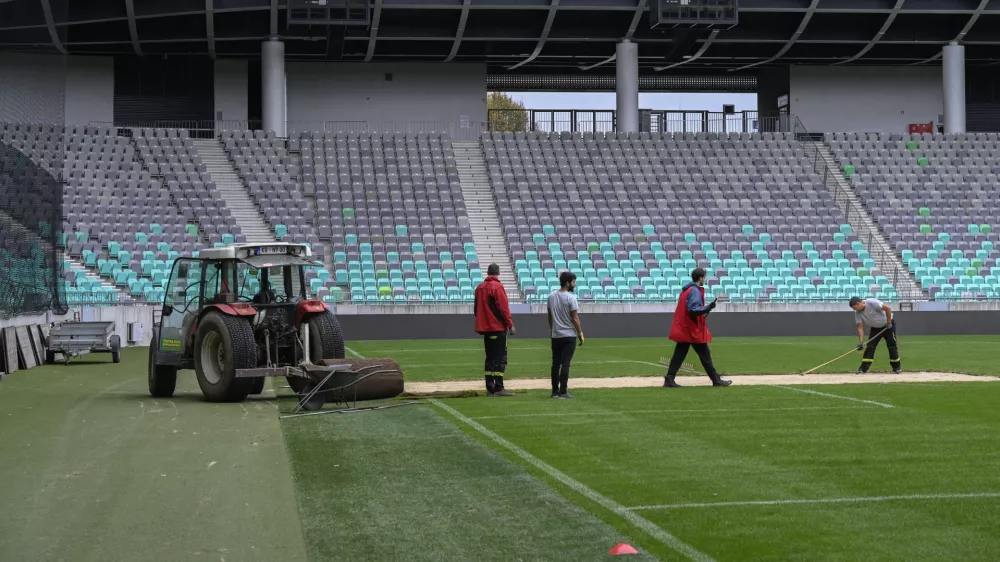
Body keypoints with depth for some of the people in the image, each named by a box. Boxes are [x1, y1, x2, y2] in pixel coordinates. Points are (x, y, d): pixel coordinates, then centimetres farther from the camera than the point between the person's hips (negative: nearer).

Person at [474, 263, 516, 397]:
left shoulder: (480, 287, 11)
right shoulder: (497, 287, -11)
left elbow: (476, 308, 16)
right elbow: (503, 308, -15)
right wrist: (510, 324, -10)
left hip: (485, 328, 7)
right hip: (498, 328, -7)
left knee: (490, 358, 11)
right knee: (500, 358, -6)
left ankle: (490, 388, 10)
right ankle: (498, 388, -10)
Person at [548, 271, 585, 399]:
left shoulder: (551, 296, 6)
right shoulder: (570, 298, -13)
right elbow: (575, 318, -14)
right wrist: (580, 333, -6)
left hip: (555, 335, 6)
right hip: (569, 335, -6)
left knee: (556, 363, 11)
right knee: (565, 363, -5)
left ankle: (555, 391, 14)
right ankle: (562, 392, -7)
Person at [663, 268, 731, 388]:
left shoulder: (686, 290, 14)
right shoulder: (695, 291, -15)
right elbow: (693, 309, -26)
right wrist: (708, 308, -32)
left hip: (682, 330, 9)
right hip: (693, 330, -9)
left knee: (679, 355, 6)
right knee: (705, 355, 0)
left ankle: (669, 380, -1)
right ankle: (716, 380, 6)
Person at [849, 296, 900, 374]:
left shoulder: (872, 303, -29)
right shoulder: (857, 313, -10)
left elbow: (887, 308, -30)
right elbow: (860, 327, -11)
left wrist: (889, 323, -24)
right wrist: (860, 342, -22)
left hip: (888, 324, -5)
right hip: (875, 328, 5)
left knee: (892, 346, -4)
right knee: (870, 346, -4)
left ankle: (897, 367, 8)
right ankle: (863, 368, -4)